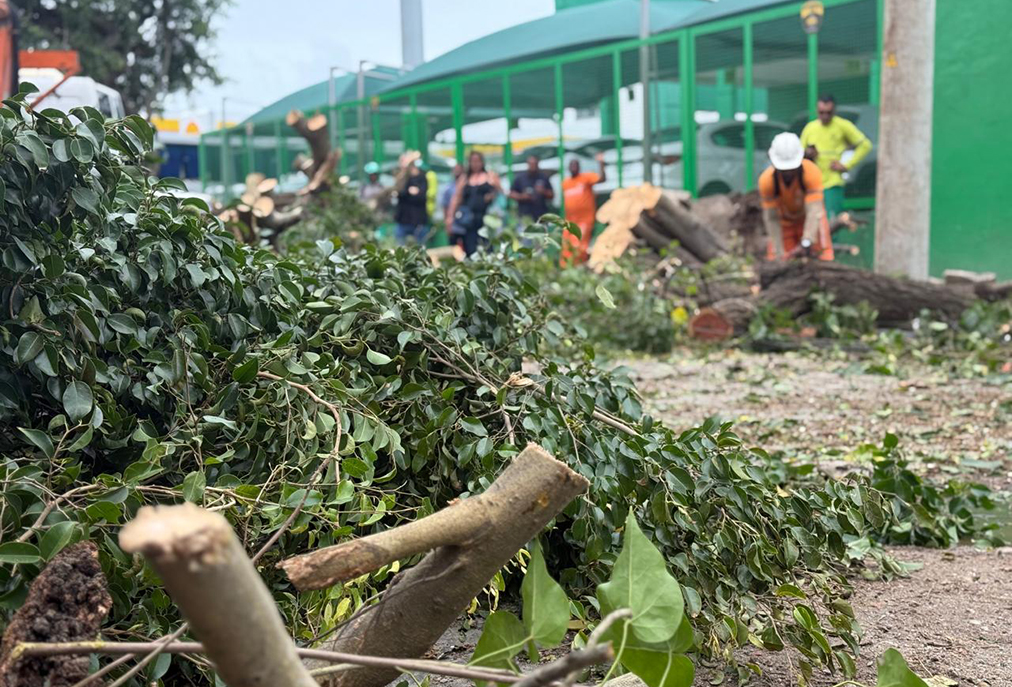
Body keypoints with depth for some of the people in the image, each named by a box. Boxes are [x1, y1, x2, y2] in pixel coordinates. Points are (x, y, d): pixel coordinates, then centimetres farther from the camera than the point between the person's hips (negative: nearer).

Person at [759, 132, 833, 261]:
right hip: (784, 222, 1)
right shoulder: (766, 180, -28)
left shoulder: (812, 172, -31)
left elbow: (813, 211, -36)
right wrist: (779, 252, -28)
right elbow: (771, 218, -24)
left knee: (824, 260, -12)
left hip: (811, 220, -1)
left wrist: (806, 244, -46)